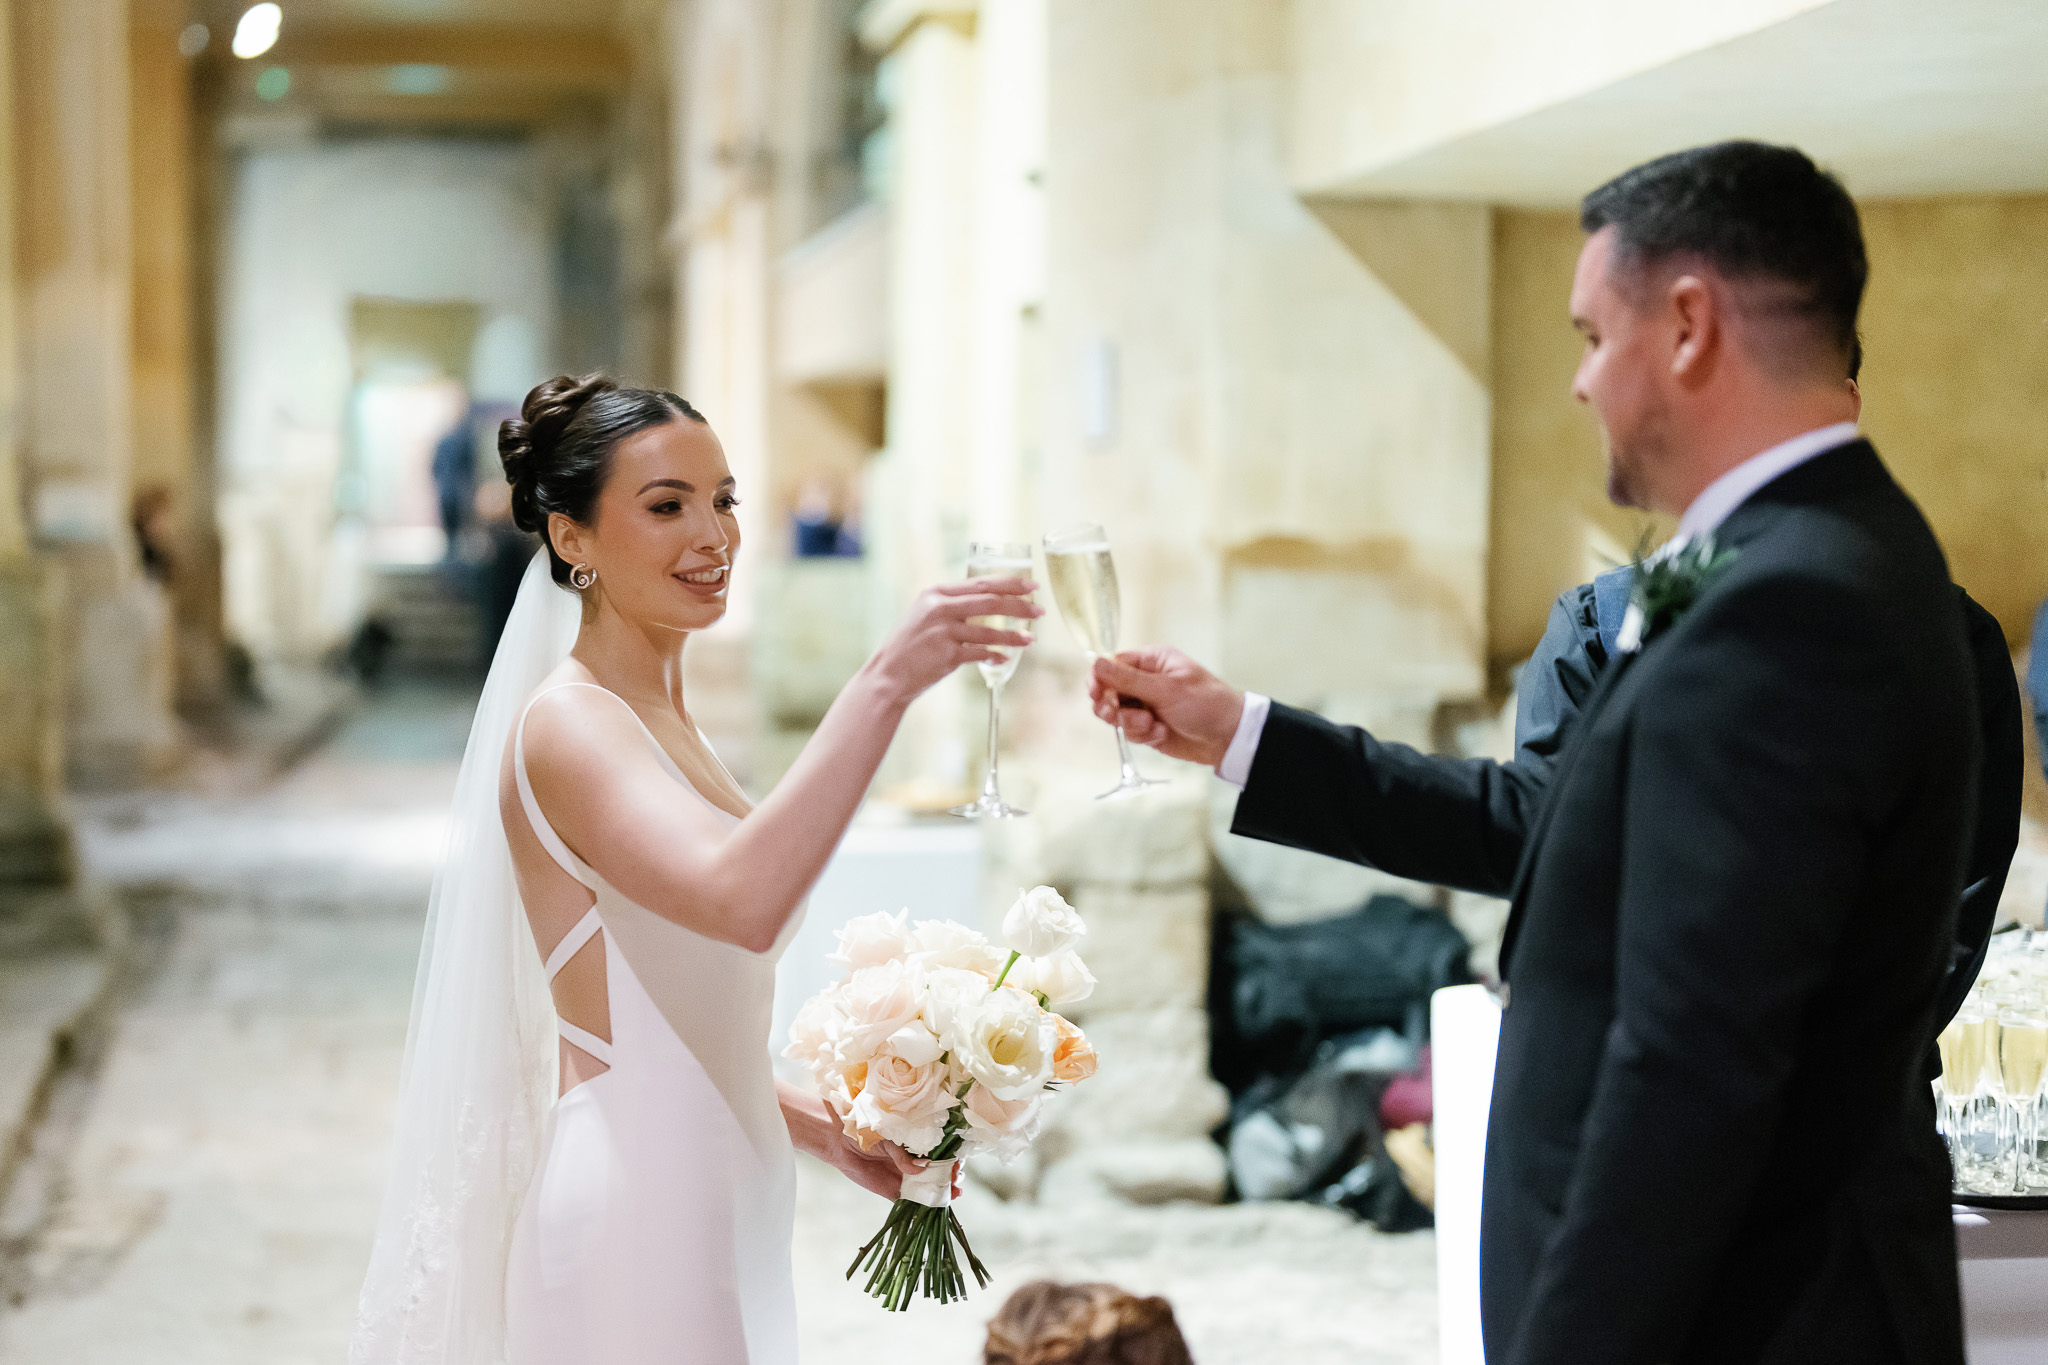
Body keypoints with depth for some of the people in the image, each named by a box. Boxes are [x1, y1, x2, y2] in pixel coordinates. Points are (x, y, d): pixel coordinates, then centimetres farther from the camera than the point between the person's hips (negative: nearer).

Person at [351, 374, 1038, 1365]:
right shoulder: (567, 726, -15)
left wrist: (827, 1130, 8)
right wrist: (885, 682, -37)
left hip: (716, 1206, 9)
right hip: (633, 1218, -9)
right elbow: (743, 901, -35)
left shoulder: (664, 724, 14)